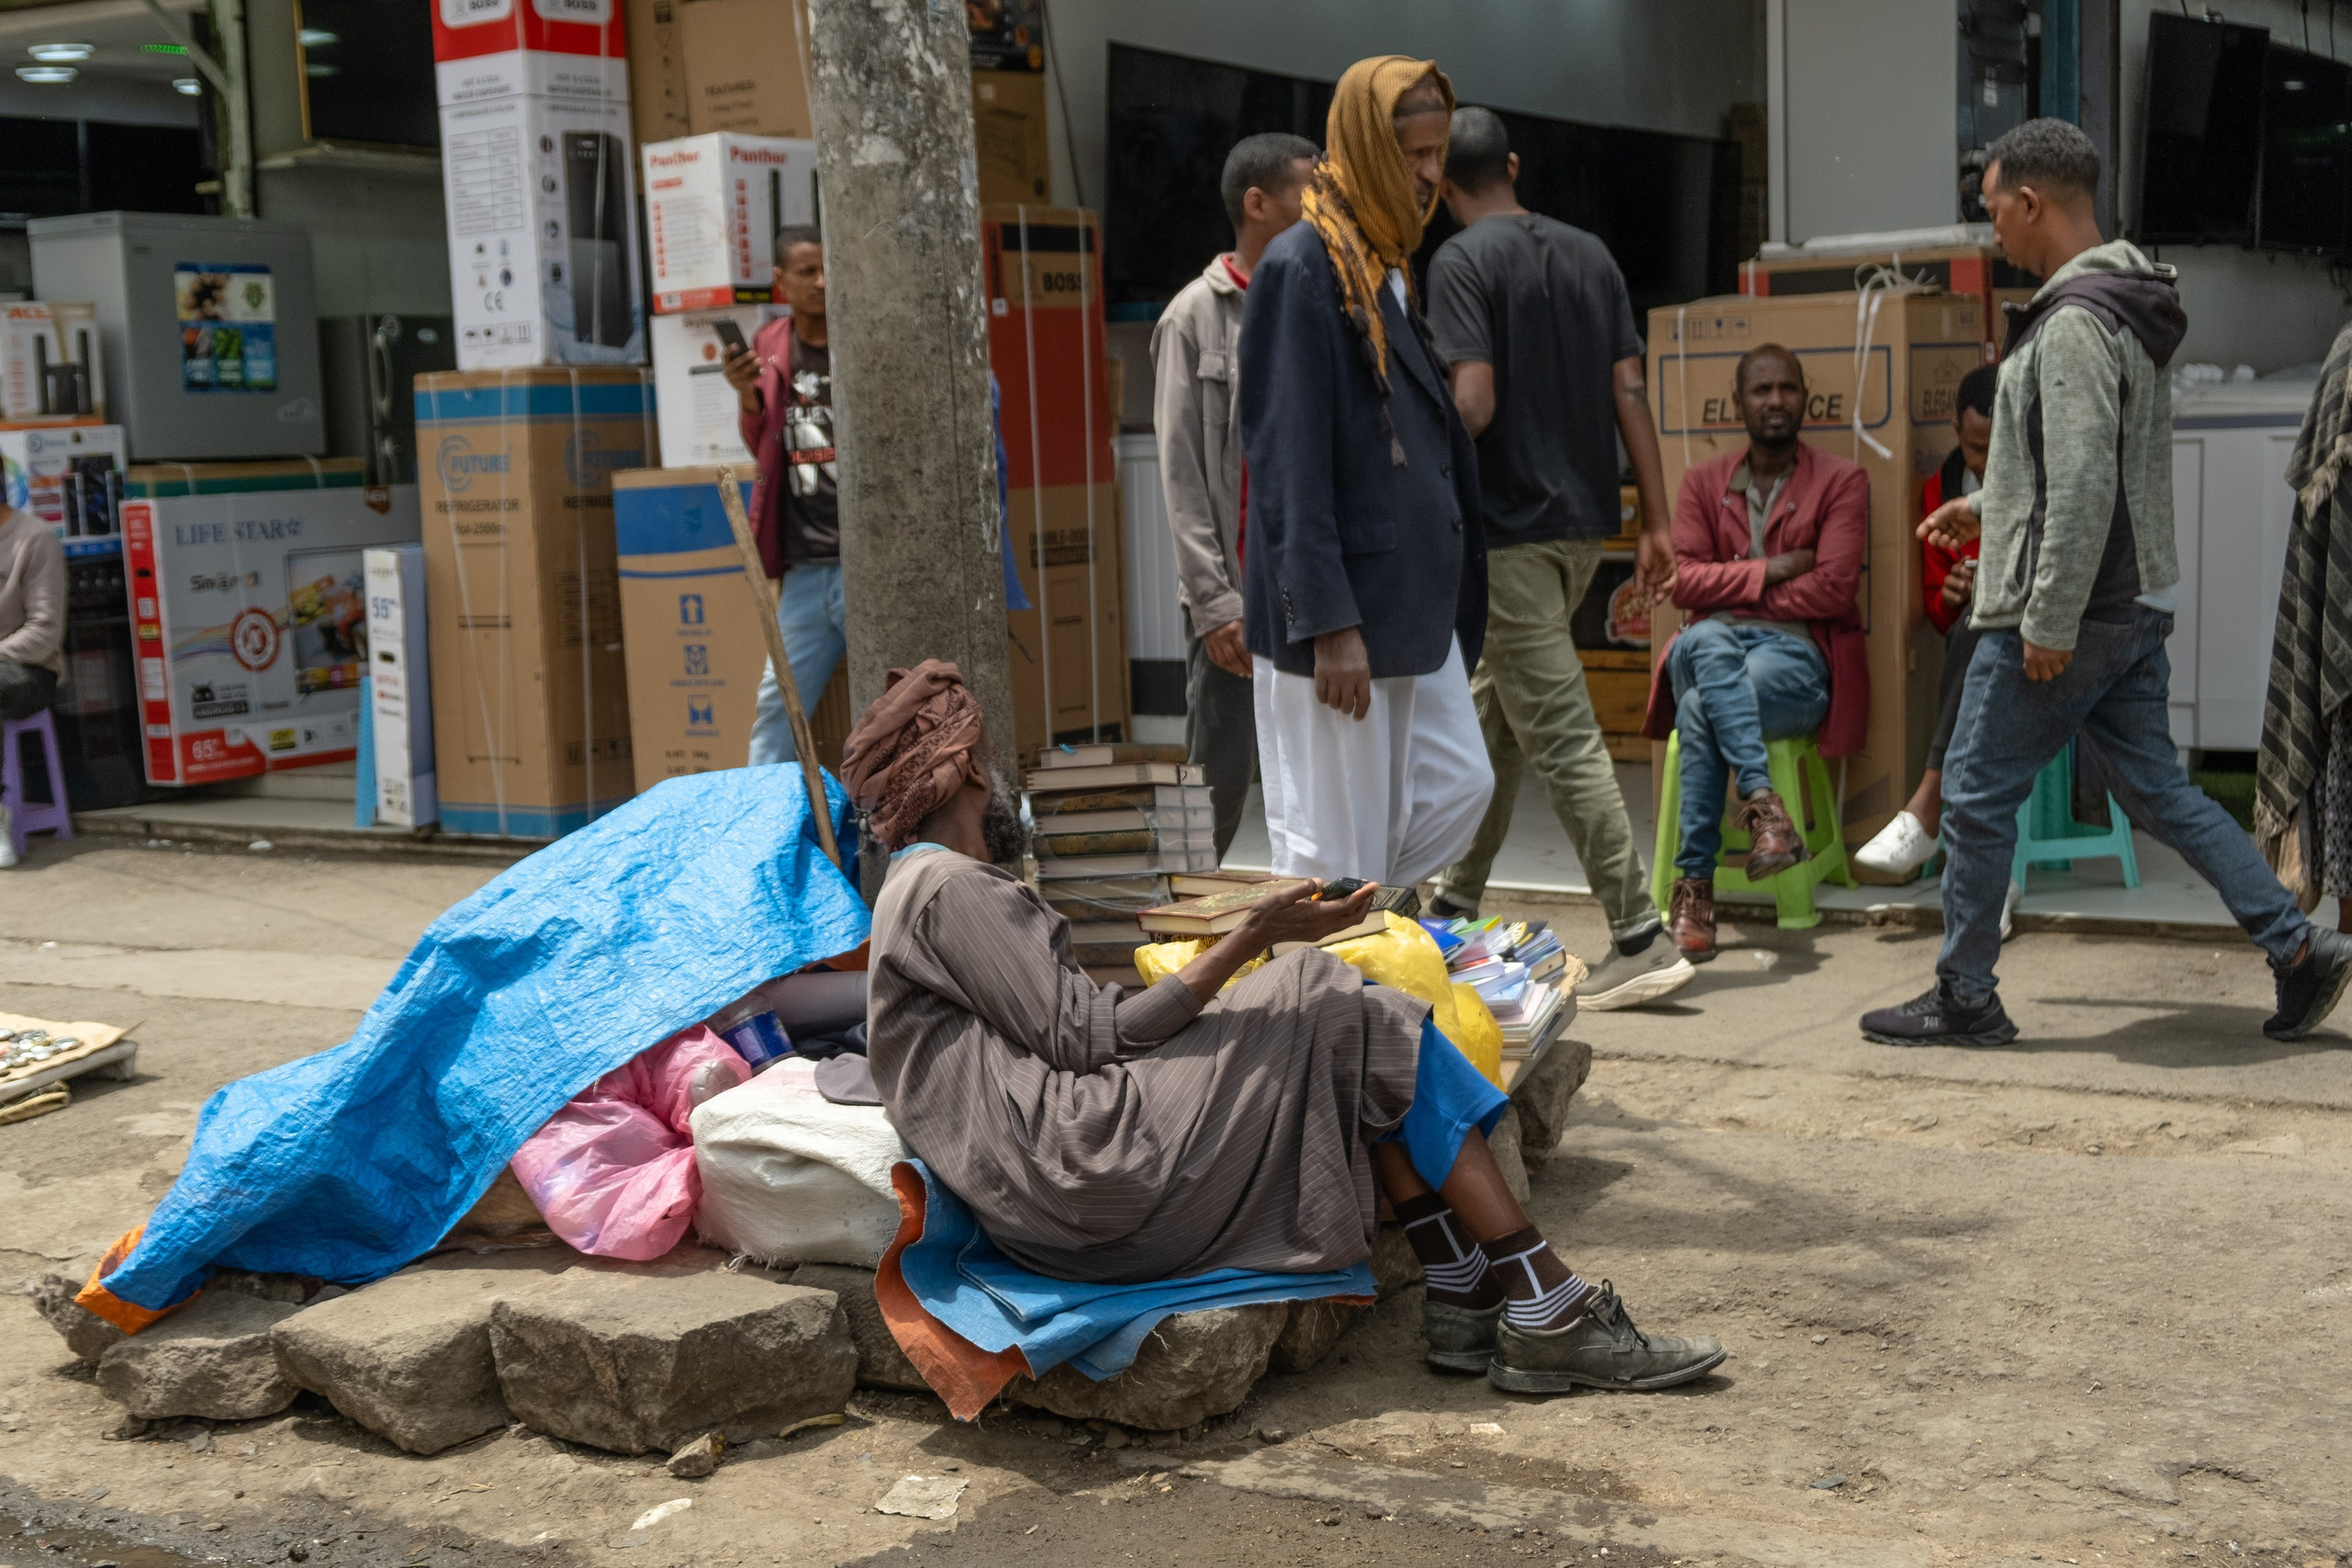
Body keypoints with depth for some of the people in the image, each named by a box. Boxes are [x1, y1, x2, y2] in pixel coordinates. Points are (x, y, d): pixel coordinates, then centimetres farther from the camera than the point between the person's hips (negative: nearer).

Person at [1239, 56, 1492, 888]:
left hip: (1415, 601, 9)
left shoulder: (1396, 266, 13)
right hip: (1337, 609, -9)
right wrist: (1329, 624, -20)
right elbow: (1287, 462, -18)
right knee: (1337, 851, -1)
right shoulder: (1299, 268, -14)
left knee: (1459, 788, 14)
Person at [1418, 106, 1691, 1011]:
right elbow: (1630, 393, 6)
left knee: (1561, 736, -7)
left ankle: (1640, 941, -9)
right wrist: (1656, 522, 7)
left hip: (1509, 526, -8)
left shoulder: (1462, 262, -10)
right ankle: (1456, 903, 32)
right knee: (1491, 714, 20)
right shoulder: (1589, 255, 10)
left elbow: (1473, 402, -20)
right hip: (1584, 519, 8)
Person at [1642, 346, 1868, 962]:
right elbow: (1685, 581, 5)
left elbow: (1833, 588, -6)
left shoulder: (1841, 482, 8)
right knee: (1707, 642, -37)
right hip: (1712, 646, 3)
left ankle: (1695, 887, -33)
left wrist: (1733, 593, -3)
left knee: (1702, 712, -34)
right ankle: (1764, 803, -45)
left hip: (1796, 657, -2)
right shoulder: (1704, 482, 18)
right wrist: (1770, 572, -6)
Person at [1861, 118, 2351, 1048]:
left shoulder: (2075, 323, -18)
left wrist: (2049, 622, -22)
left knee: (1979, 796, 2)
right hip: (2132, 606, 10)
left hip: (2065, 614, -10)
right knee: (2156, 791, 13)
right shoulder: (2124, 309, 14)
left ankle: (1963, 999, 12)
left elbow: (2086, 485, -24)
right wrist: (1986, 507, 31)